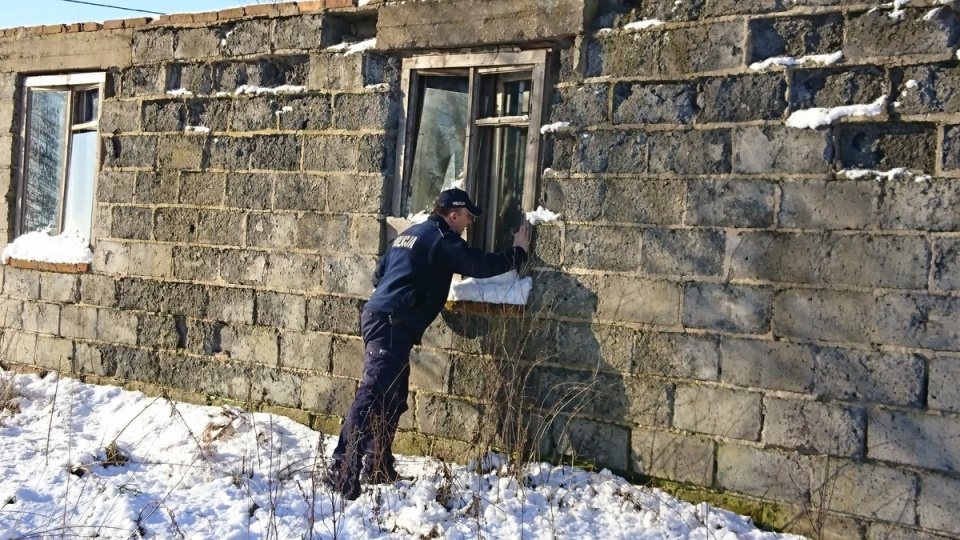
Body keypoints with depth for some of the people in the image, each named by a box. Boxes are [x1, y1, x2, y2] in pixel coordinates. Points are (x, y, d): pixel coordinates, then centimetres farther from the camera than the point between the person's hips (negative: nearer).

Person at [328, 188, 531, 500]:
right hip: (391, 324, -10)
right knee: (372, 395, -15)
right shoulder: (442, 239, -4)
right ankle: (343, 472, -20)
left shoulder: (410, 234, 23)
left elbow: (379, 274, 26)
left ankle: (377, 467, 19)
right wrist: (518, 252, 9)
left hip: (378, 317, 10)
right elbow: (481, 266, -6)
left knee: (392, 398, 14)